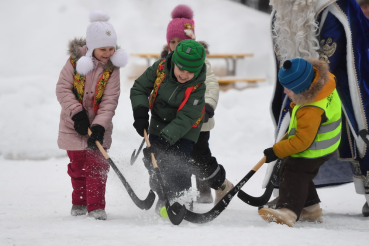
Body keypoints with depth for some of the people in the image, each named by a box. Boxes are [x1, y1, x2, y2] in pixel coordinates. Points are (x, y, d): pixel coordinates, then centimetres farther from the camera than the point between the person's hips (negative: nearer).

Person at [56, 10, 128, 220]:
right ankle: (79, 202, 29)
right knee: (77, 165, 12)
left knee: (97, 165, -8)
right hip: (74, 124, 1)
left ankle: (96, 206, -4)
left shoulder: (112, 67, -10)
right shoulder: (76, 60, -12)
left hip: (98, 124, -1)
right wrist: (77, 112, -21)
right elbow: (63, 88, -10)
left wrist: (99, 126, -26)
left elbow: (109, 101, -14)